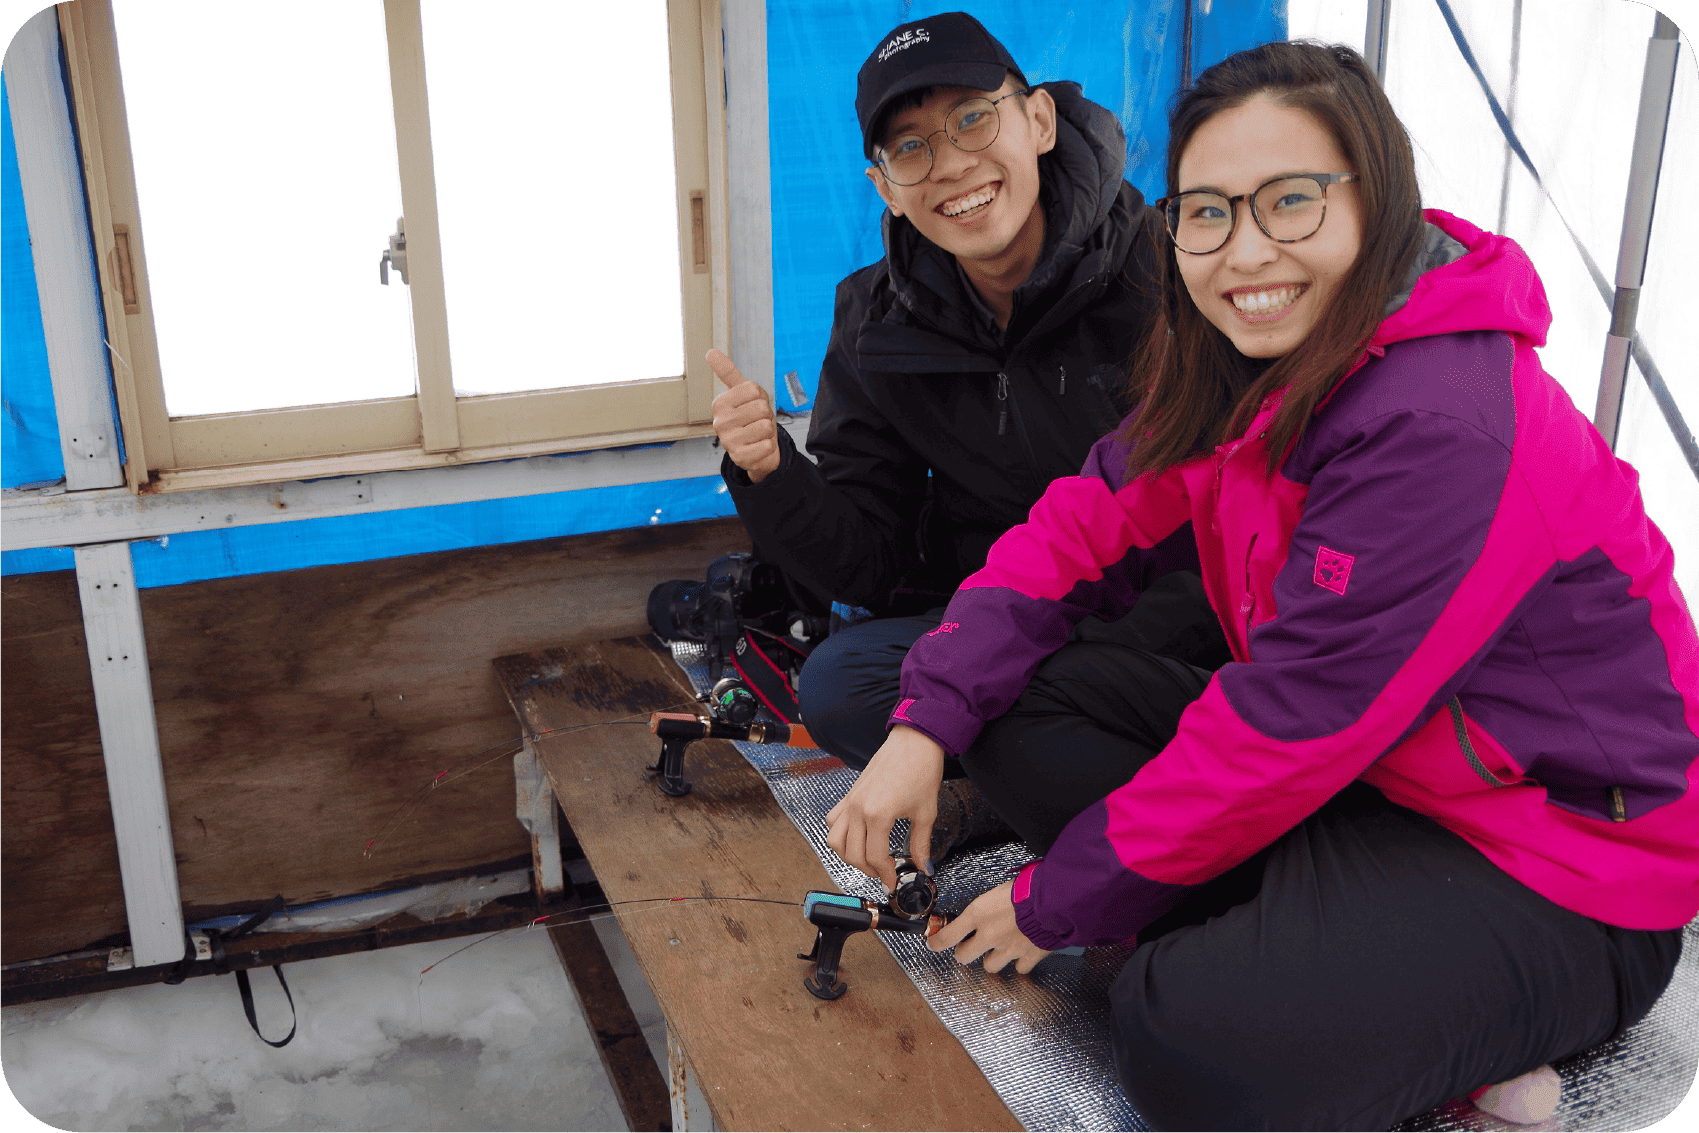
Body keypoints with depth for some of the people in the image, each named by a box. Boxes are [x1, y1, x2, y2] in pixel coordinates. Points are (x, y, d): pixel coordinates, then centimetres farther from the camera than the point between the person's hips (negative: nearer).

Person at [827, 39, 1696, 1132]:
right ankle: (1284, 946, -8)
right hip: (1358, 766, 9)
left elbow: (1294, 722, -26)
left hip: (1560, 877, -9)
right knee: (1015, 707, -3)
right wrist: (931, 717, -13)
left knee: (1193, 1041, -32)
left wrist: (1060, 897, -15)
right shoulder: (1245, 366, -1)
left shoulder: (1446, 427, -29)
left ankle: (1455, 1040, -4)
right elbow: (1089, 526, 1)